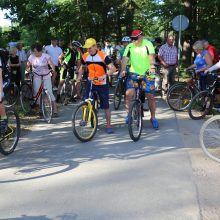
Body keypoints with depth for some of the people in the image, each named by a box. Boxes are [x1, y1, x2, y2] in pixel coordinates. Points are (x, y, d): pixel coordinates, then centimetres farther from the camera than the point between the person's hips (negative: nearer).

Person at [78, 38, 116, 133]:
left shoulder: (103, 56, -16)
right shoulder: (85, 56, -2)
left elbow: (113, 68, -23)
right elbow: (82, 67, 16)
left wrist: (104, 75, -37)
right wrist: (79, 77, 3)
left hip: (102, 84, -3)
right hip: (90, 83, 3)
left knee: (106, 106, 1)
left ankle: (108, 125, 12)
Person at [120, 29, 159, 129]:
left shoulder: (147, 44, -7)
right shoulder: (130, 47, 2)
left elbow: (151, 56, -21)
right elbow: (125, 58, -9)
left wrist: (152, 67, -39)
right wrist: (123, 70, -26)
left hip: (147, 74, -2)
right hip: (133, 73, 2)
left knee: (150, 96, 2)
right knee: (129, 94, -13)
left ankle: (153, 117, 19)